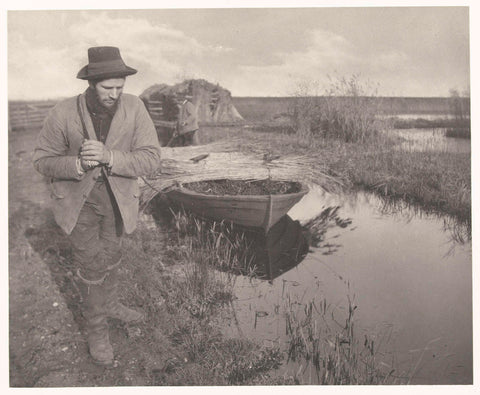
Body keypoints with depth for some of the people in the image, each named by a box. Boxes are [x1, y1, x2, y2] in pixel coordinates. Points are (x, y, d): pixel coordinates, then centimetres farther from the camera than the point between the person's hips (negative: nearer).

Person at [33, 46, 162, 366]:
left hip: (118, 198, 2)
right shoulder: (63, 114, -20)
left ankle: (109, 304, 48)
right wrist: (77, 164, -30)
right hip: (78, 199, -2)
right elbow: (43, 160, -10)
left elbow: (151, 159, -21)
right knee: (90, 263, 1)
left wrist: (109, 157, -36)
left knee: (111, 256, 21)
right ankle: (97, 327, 23)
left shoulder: (134, 108, -19)